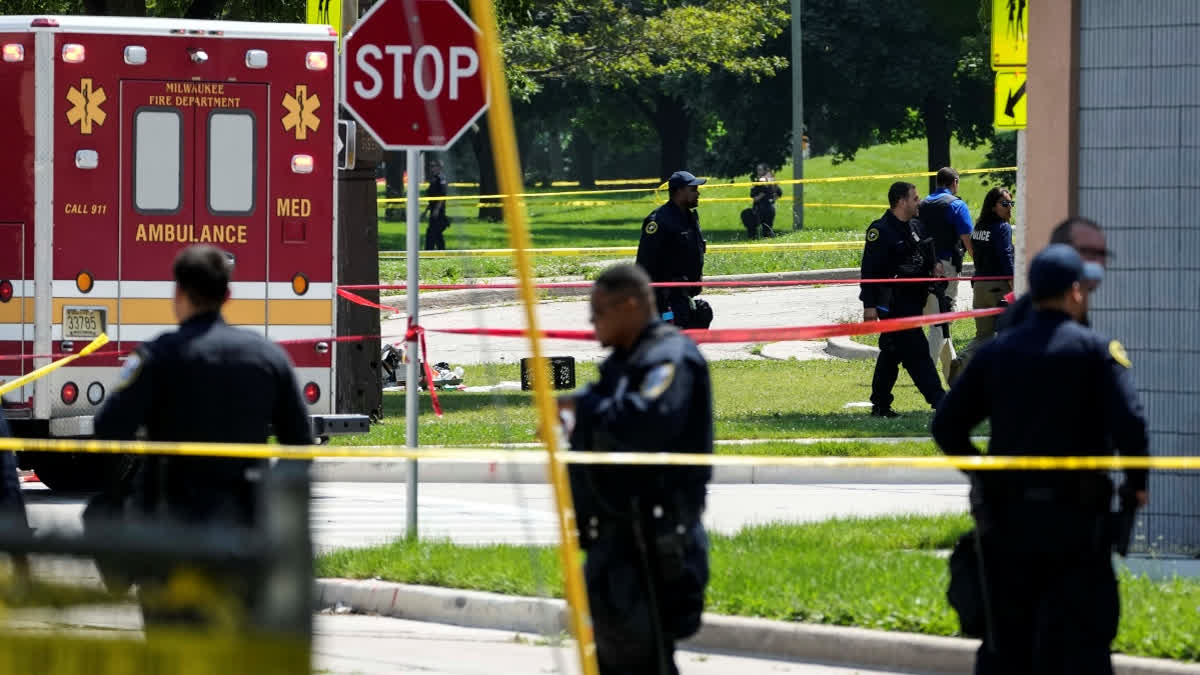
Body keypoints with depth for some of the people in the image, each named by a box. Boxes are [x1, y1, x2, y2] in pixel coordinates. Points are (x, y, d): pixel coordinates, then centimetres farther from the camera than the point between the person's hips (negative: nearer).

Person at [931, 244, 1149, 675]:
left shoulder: (995, 352, 6)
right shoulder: (1095, 350, -6)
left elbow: (946, 425, 6)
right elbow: (1129, 424, -17)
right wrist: (1137, 483, -1)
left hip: (1003, 515, 4)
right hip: (1074, 517, -4)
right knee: (1082, 640, -1)